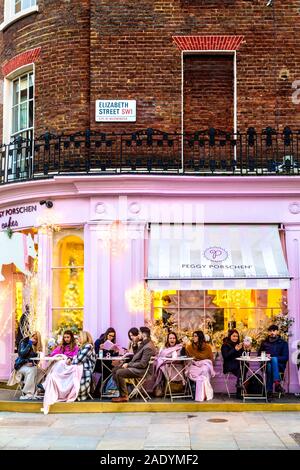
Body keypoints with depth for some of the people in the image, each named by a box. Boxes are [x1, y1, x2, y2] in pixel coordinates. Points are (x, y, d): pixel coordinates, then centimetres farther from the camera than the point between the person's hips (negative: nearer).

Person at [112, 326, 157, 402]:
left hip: (140, 370, -11)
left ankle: (124, 396, -13)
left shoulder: (148, 347, -22)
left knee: (119, 373, -23)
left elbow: (142, 364, -24)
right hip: (135, 366, 11)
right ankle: (122, 392, 8)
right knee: (115, 370, 7)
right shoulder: (144, 343, 9)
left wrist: (128, 364, -17)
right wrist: (128, 364, 4)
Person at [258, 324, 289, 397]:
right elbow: (259, 354, 21)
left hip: (279, 365, -2)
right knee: (269, 366, -36)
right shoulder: (264, 343, 16)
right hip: (266, 364, 2)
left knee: (274, 359, -37)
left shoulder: (283, 343, 7)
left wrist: (272, 358, -14)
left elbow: (285, 358, -2)